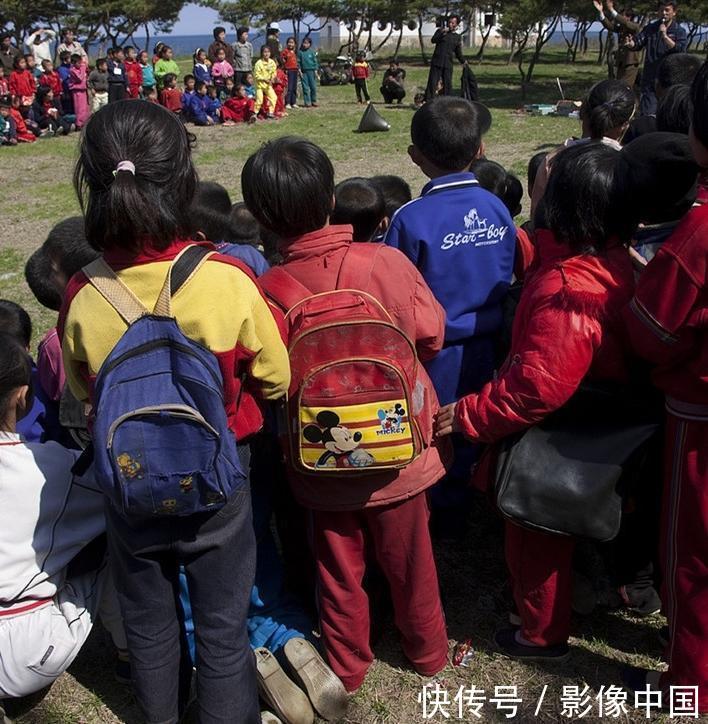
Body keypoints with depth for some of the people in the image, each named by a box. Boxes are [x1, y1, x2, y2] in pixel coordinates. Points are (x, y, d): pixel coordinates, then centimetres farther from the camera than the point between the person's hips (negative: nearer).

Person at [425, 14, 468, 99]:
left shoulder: (457, 37, 14)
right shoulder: (441, 31, 6)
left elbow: (458, 52, 21)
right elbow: (433, 40, -12)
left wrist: (463, 61, 12)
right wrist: (442, 33, -22)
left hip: (448, 64, 3)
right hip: (437, 62, -3)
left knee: (448, 85, 0)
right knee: (432, 83, -6)